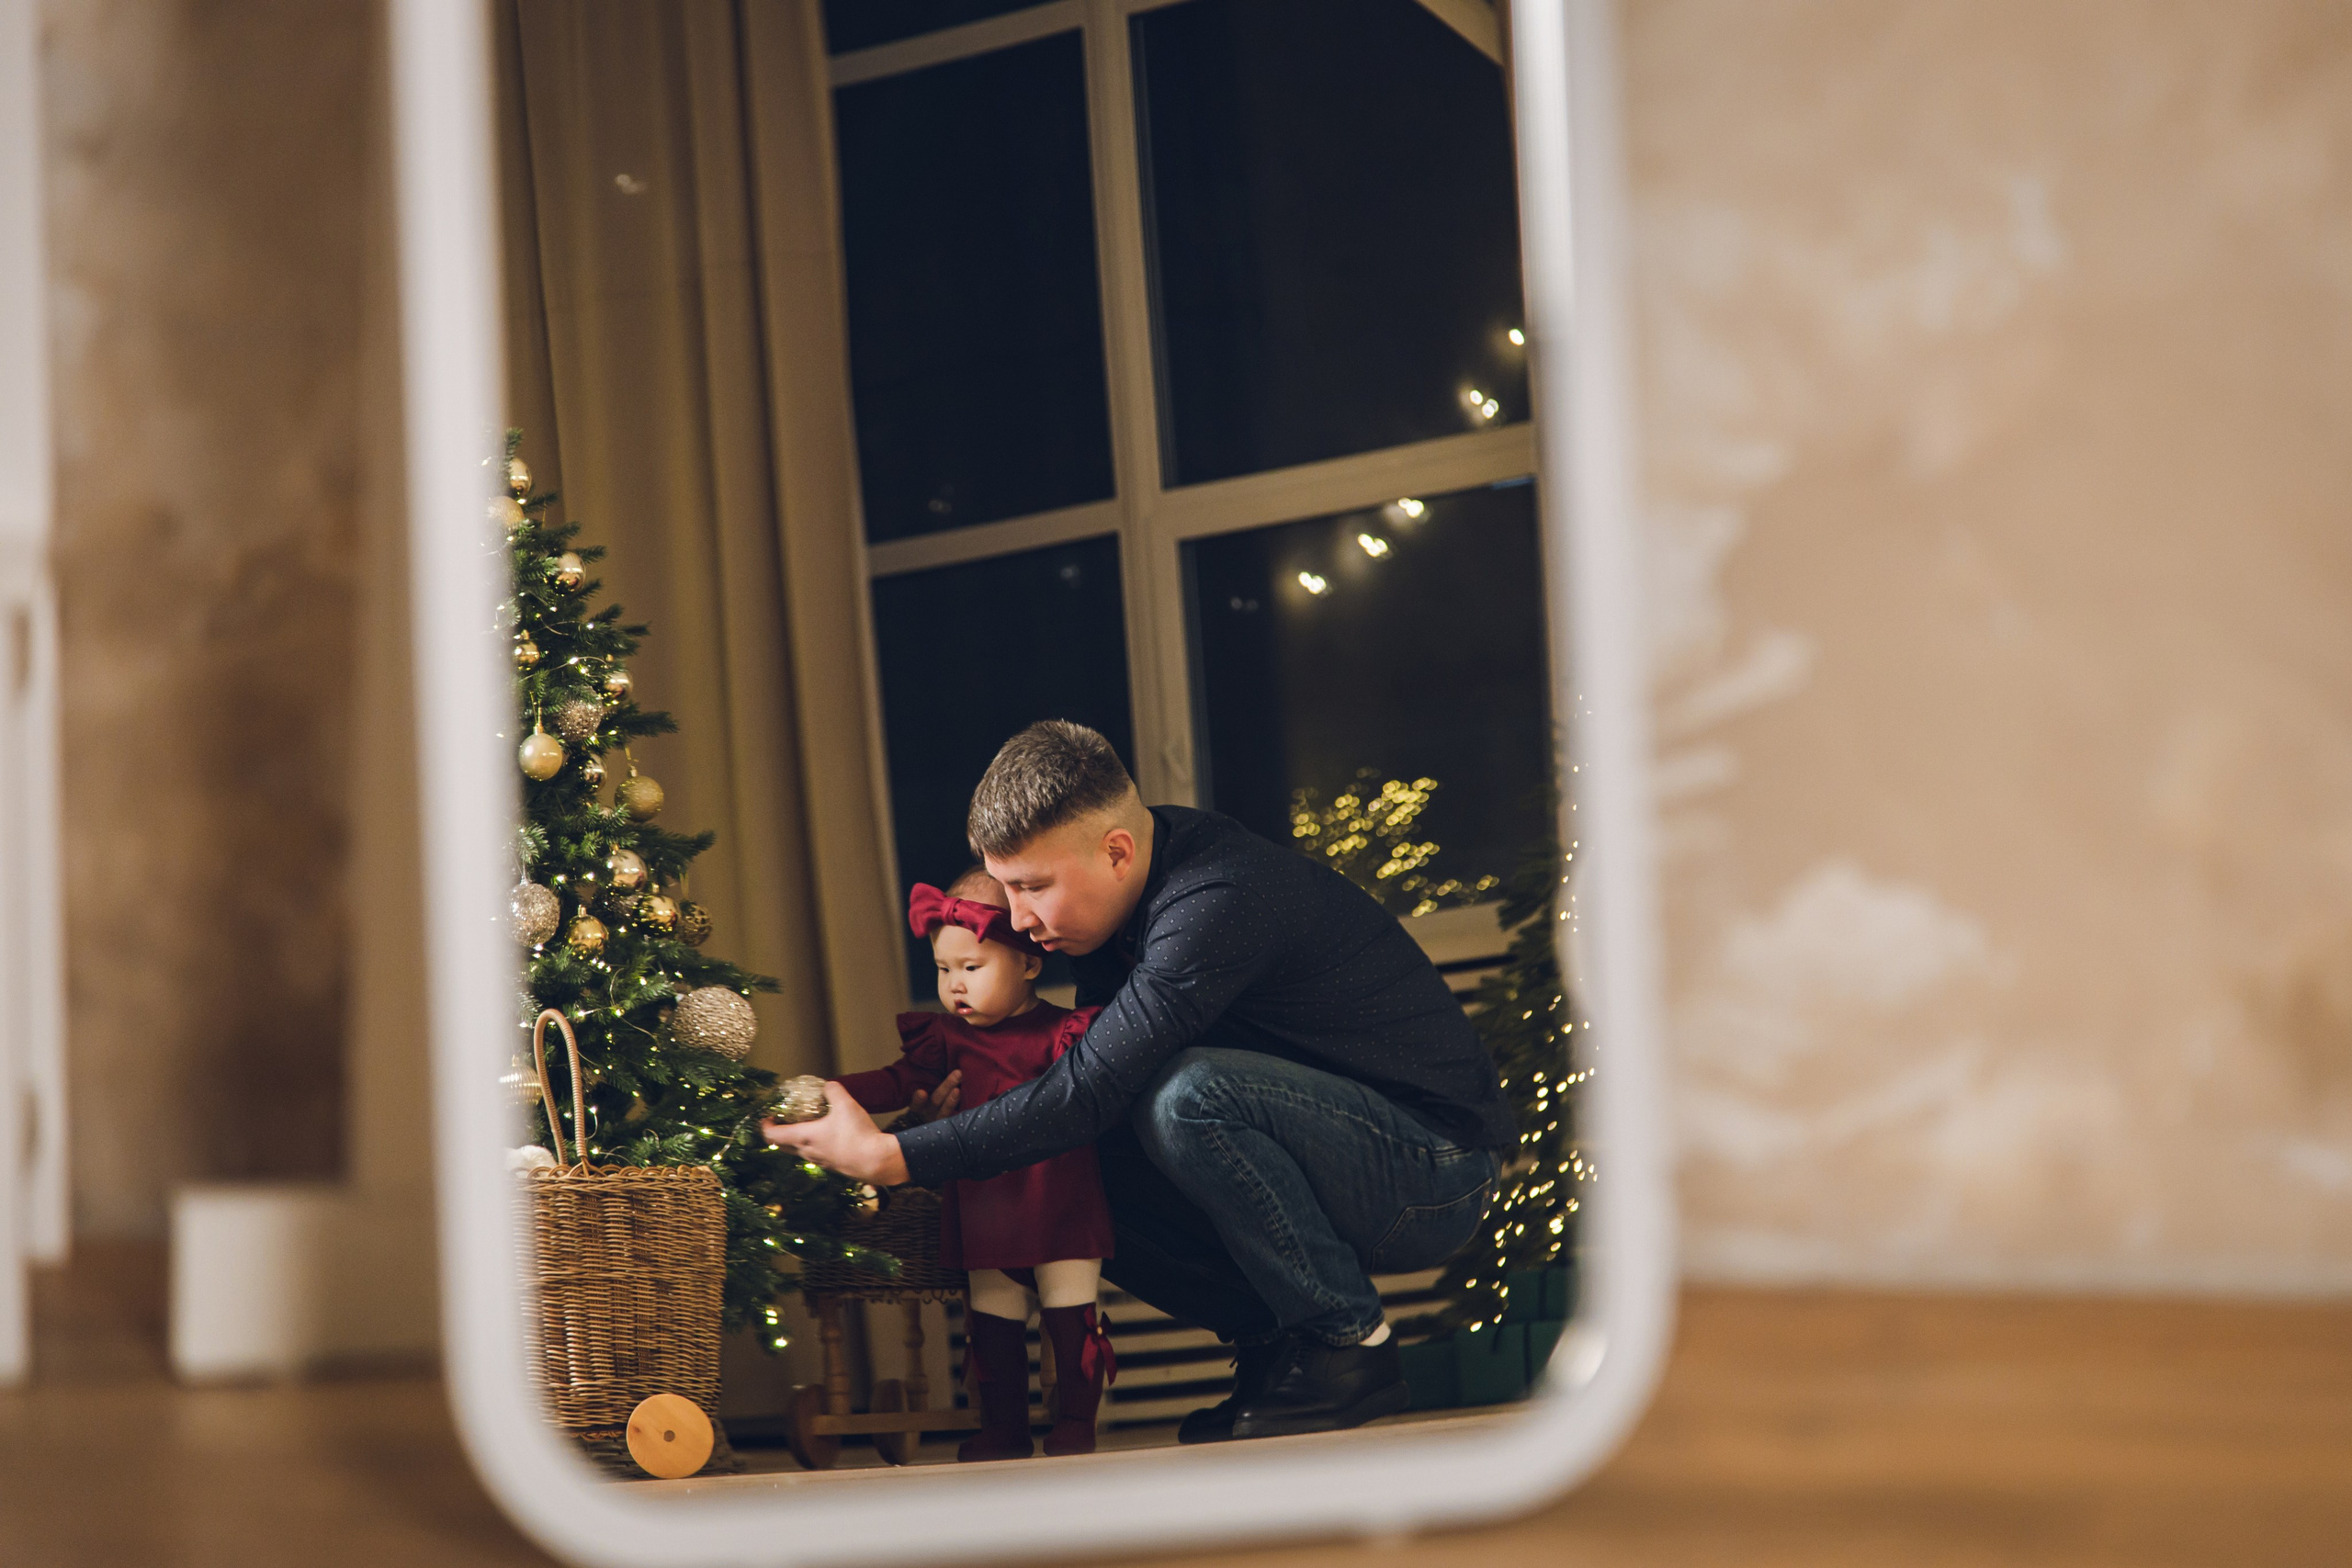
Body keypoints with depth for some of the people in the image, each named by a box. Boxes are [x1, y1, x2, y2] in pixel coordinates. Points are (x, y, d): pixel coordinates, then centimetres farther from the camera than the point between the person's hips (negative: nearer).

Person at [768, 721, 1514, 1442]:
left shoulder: (1219, 904, -27)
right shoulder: (1143, 878, 2)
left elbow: (1088, 1090, -31)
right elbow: (1092, 1057, 13)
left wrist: (891, 1156, -29)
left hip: (1432, 1172, -9)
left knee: (1188, 1095, -33)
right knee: (1069, 1181, -4)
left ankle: (1349, 1345, -15)